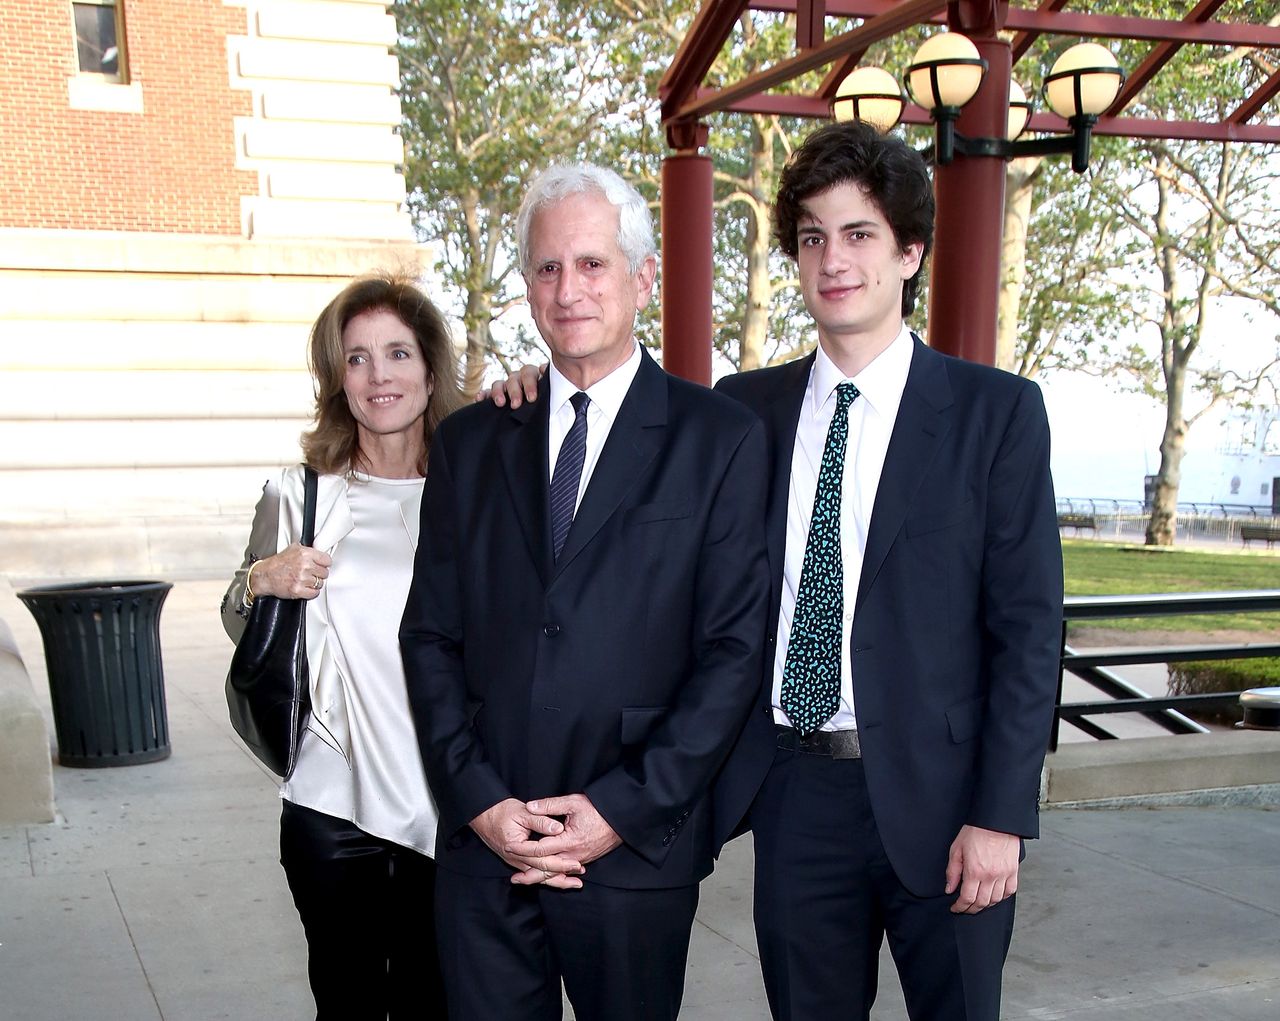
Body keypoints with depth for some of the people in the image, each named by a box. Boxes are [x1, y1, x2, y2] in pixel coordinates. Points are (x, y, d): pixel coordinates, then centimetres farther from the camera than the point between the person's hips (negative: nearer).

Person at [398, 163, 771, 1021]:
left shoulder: (721, 438, -2)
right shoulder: (469, 441, 8)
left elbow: (735, 649, -6)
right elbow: (431, 637, 6)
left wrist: (623, 808, -11)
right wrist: (479, 799, -5)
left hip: (637, 846, -2)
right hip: (483, 844, 3)